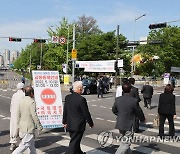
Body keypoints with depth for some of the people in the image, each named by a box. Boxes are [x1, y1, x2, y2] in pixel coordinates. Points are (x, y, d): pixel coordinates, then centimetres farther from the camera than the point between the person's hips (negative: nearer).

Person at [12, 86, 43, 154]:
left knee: (31, 144, 19)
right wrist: (39, 126, -10)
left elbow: (18, 115, 11)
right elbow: (34, 116, -19)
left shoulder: (22, 101, 5)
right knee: (25, 145, 0)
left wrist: (19, 126, 20)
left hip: (22, 126, 9)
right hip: (29, 127, -9)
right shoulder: (31, 102, -18)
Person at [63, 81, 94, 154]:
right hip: (78, 125, -7)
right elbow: (86, 113, -14)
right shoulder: (81, 99, -21)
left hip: (70, 125, 7)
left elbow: (65, 111, 7)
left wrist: (65, 121, 18)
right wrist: (91, 123, -1)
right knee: (74, 143, 0)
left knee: (75, 141, 24)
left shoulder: (67, 97, -1)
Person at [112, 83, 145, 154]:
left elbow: (114, 110, 10)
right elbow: (139, 112, -6)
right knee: (126, 144, 2)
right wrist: (143, 119, 14)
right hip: (129, 125, -6)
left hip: (120, 124, 6)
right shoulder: (134, 101, -19)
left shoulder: (117, 99, -4)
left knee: (124, 142, 22)